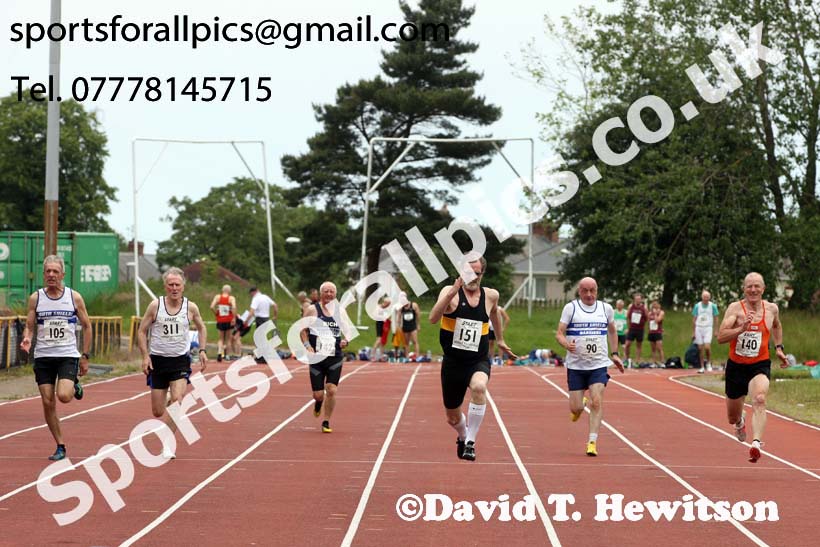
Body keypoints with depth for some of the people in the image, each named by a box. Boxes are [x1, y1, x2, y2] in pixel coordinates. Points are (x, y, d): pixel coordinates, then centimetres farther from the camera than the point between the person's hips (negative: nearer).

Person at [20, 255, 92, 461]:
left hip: (68, 355, -2)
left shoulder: (74, 297, -1)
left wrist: (85, 356, 3)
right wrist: (27, 340, -18)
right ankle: (60, 447, 13)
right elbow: (30, 326, 6)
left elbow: (87, 326, 6)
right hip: (43, 356, 2)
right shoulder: (35, 298, 2)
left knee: (64, 396, -23)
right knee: (48, 403, 0)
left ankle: (75, 386, 13)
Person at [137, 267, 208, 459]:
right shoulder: (155, 306, -6)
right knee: (157, 412, 2)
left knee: (177, 399, -22)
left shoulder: (191, 308, -2)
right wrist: (145, 356, -9)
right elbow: (142, 331, 1)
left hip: (180, 359, 0)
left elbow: (201, 328, 16)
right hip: (158, 359, 0)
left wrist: (202, 351, 5)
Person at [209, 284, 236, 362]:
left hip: (220, 321, 1)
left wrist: (216, 314, 2)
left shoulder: (217, 297, 0)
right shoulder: (231, 298, -6)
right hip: (229, 321, -1)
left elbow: (212, 307, -12)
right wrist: (234, 318, -18)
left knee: (221, 338, 11)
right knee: (228, 338, 13)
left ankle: (219, 352, -13)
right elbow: (234, 307, -24)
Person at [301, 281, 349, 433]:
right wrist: (307, 345, -12)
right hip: (317, 358, -1)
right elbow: (303, 330, 3)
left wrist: (345, 341, -3)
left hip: (335, 358, 1)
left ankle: (326, 422, 4)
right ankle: (318, 403, 39)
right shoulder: (313, 310, -1)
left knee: (331, 390, -12)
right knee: (318, 394, 0)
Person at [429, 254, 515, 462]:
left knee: (479, 387, -36)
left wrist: (499, 339, 34)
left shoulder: (490, 296, 2)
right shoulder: (450, 292, -9)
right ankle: (462, 437, 50)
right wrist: (452, 292, -37)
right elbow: (433, 319, -27)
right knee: (453, 418, 13)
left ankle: (471, 442, -24)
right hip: (452, 362, 0)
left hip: (479, 361, 0)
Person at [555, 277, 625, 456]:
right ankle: (580, 405, 38)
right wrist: (566, 344, -25)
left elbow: (612, 331, 23)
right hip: (576, 365, -1)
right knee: (576, 408, 0)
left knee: (596, 402, -14)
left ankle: (592, 442, -9)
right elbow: (559, 333, -4)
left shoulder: (606, 308, 8)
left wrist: (614, 354, 14)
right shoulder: (571, 308, -1)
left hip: (599, 365, 1)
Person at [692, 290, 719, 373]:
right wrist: (693, 332, 7)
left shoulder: (713, 306, 1)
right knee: (700, 348, 2)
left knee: (707, 347, -17)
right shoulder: (697, 306, 4)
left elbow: (715, 319, 6)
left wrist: (715, 330, 2)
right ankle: (702, 367, 11)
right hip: (698, 328, 2)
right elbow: (694, 319, 8)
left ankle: (709, 363, 6)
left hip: (708, 328, -2)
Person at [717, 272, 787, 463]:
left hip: (760, 366, 0)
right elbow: (720, 337, -21)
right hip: (736, 366, 0)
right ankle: (740, 422, 54)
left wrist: (779, 347, 17)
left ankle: (756, 443, -43)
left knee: (759, 400, -32)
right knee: (732, 417, 15)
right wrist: (742, 328, -33)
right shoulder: (735, 308, -10)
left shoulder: (771, 309, 1)